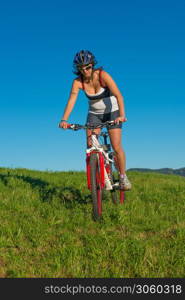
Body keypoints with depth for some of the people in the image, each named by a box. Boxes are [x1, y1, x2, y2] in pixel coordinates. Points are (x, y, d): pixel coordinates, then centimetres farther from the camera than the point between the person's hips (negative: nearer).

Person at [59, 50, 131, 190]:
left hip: (112, 112, -3)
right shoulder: (78, 81, -15)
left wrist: (122, 115, -48)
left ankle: (123, 176, 6)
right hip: (94, 114, 3)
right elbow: (71, 100, -26)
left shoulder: (102, 75, -24)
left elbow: (118, 95, -33)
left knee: (116, 147, -12)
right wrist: (64, 120, -41)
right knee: (90, 147, -9)